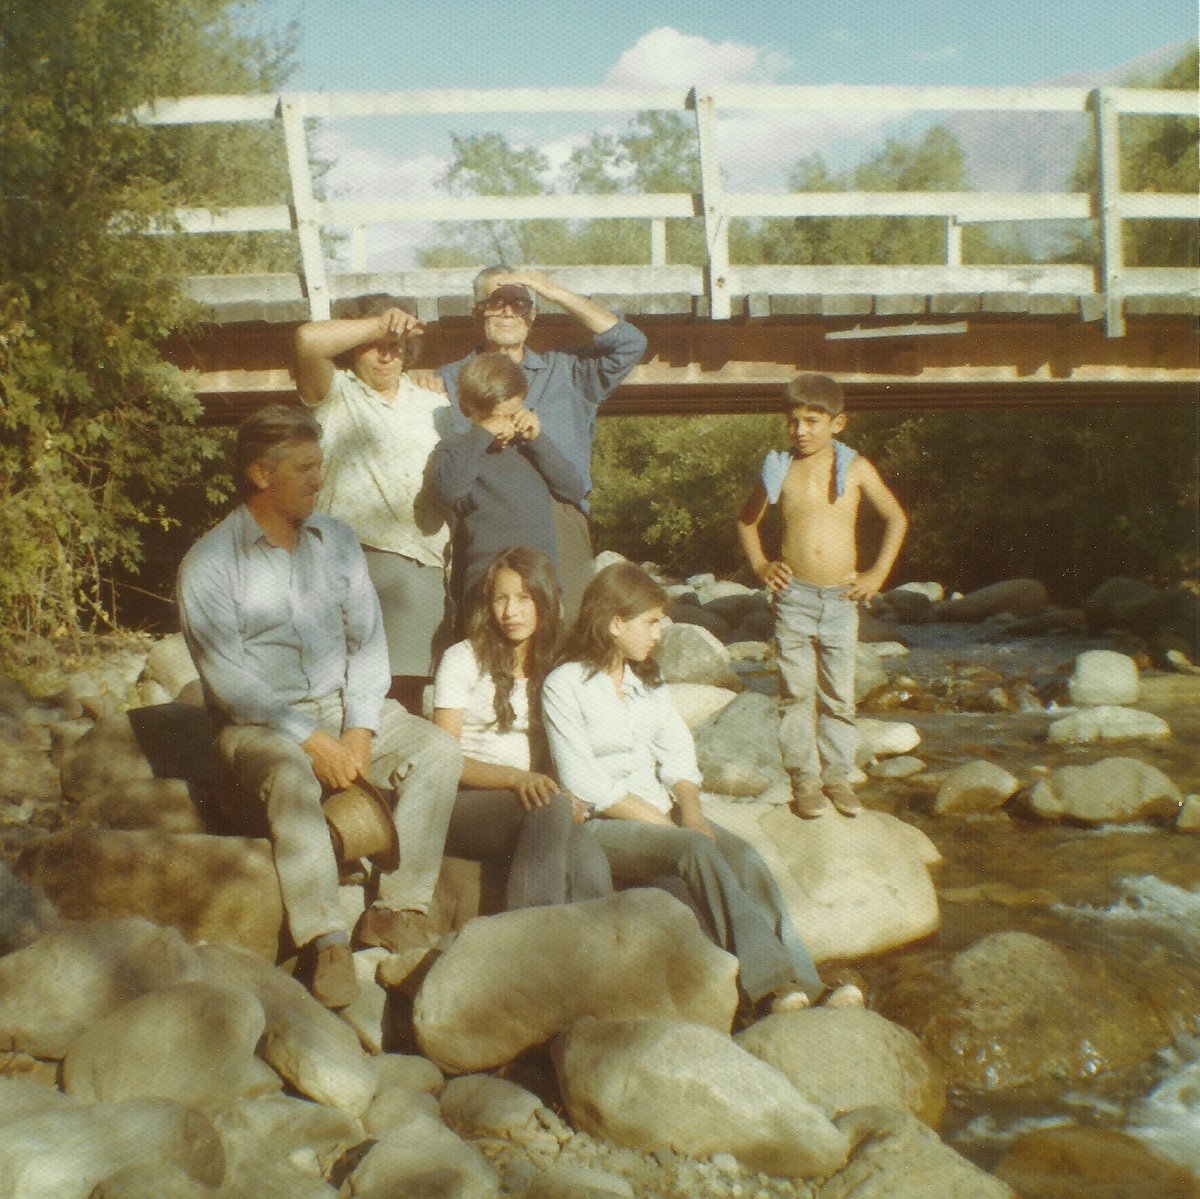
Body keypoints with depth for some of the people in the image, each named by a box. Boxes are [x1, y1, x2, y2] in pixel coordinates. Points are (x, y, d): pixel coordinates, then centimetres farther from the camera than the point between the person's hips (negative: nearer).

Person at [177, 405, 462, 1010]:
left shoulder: (337, 539, 6)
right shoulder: (209, 563, -9)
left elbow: (368, 637, 3)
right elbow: (228, 678, -15)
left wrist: (360, 729, -11)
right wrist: (311, 740, -21)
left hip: (345, 705, 5)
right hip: (260, 723, -4)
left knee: (438, 750, -20)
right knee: (293, 782, -37)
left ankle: (396, 912, -17)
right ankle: (325, 941, -28)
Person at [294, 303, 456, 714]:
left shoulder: (434, 405, 23)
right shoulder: (335, 394, 7)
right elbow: (308, 340, -12)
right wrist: (379, 325, -4)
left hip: (424, 565, 4)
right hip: (358, 555, -4)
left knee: (409, 687, 4)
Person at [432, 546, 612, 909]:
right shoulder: (463, 659, 2)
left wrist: (569, 799, -5)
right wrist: (517, 778, -18)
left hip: (531, 797, 3)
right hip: (466, 804, -3)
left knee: (590, 864, -33)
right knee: (550, 808, -36)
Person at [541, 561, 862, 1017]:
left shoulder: (647, 681, 16)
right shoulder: (563, 686, -7)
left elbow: (677, 755, 11)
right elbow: (586, 787, -14)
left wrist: (691, 811, -10)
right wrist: (671, 826, -17)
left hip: (661, 813, 6)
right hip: (600, 826, -6)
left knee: (742, 854, -22)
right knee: (696, 850, -32)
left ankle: (801, 982, -31)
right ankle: (770, 980, -37)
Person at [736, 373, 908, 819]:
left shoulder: (855, 469, 1)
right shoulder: (779, 469, 2)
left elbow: (896, 519, 11)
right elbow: (747, 521, 16)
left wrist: (878, 572, 5)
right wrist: (760, 565, 3)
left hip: (841, 599, 0)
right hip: (793, 598, 0)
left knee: (839, 696, 7)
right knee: (797, 694, 1)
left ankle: (837, 776, 19)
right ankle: (804, 779, 11)